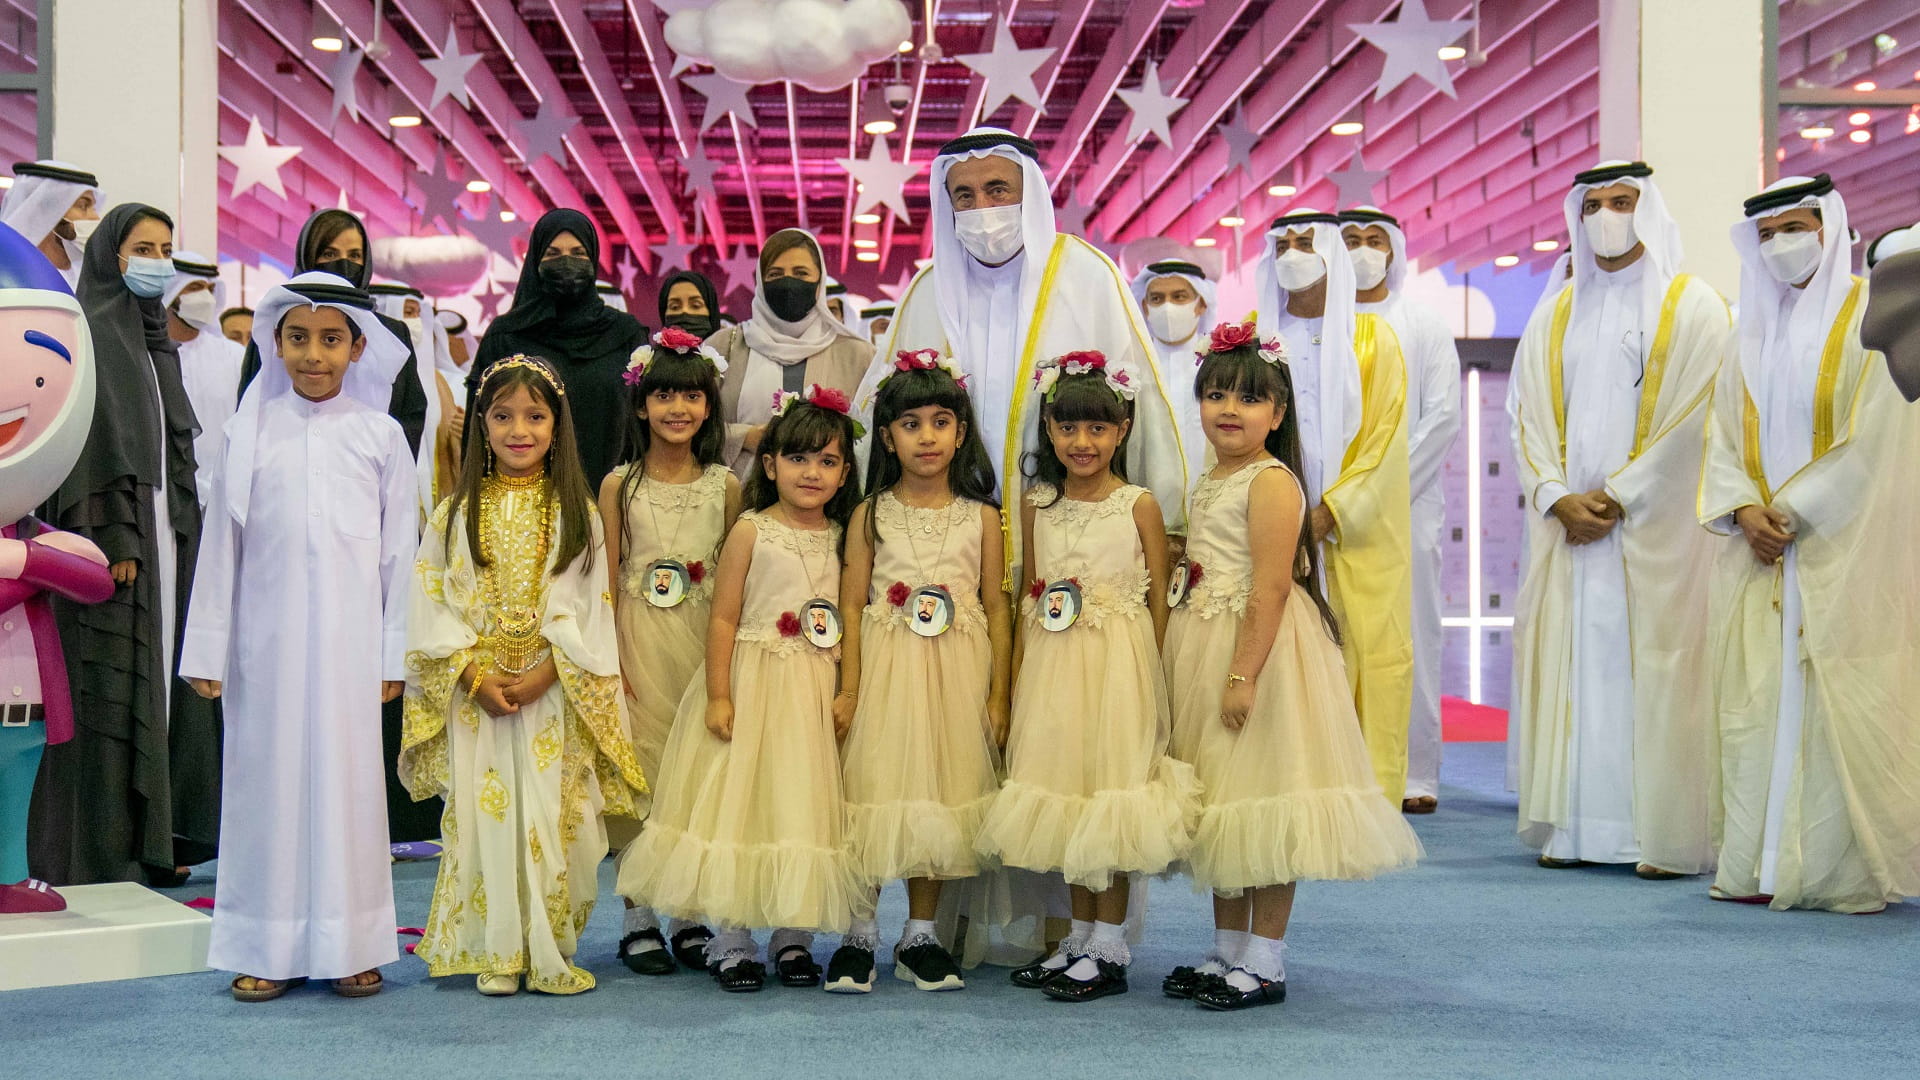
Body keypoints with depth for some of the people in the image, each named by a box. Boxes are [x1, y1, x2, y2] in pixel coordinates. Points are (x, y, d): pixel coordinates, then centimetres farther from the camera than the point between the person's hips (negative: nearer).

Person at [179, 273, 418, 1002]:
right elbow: (221, 543, 6)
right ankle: (267, 949, 13)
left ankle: (351, 946, 12)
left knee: (346, 778, 3)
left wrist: (395, 652, 2)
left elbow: (399, 550, 5)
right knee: (267, 777, 4)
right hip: (266, 637, 1)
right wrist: (207, 649, 3)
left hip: (348, 638, 0)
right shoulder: (251, 431, 4)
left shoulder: (379, 434, 4)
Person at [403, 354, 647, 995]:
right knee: (484, 815, 1)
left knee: (553, 818, -1)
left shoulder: (576, 512, 3)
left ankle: (549, 951, 10)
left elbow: (589, 606, -1)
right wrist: (474, 676, -10)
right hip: (475, 694, 1)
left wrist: (546, 672, -13)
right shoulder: (457, 512, 5)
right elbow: (434, 605, 1)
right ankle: (495, 953, 11)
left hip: (555, 694, 0)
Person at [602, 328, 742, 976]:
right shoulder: (620, 485, 1)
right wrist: (607, 657, -6)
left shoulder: (725, 486, 5)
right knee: (640, 771, 1)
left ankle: (690, 917, 16)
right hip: (639, 640, -1)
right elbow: (607, 579, 1)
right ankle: (638, 921, 10)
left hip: (706, 640, 1)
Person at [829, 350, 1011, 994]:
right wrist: (849, 689, -7)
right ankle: (860, 935, 12)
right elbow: (851, 604, 1)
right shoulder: (871, 515, 3)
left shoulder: (980, 517, 5)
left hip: (957, 673, 1)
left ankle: (920, 936, 19)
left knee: (941, 798, 6)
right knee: (875, 791, -2)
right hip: (884, 668, -1)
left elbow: (996, 608, 5)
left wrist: (999, 694, 0)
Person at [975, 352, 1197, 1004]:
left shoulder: (1139, 506, -4)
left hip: (1119, 662, -4)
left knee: (1111, 787, -2)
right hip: (1051, 663, 4)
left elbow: (1160, 599, -2)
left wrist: (1154, 674, -8)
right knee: (1065, 791, 10)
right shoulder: (1036, 506, 7)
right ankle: (1080, 937, 21)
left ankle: (1109, 949, 7)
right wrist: (1016, 675, 8)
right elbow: (1029, 598, 12)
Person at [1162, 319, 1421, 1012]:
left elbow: (1271, 587, -20)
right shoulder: (1210, 482, 14)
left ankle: (1264, 963, 5)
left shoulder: (1271, 481, -13)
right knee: (1220, 804, 14)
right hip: (1205, 650, 9)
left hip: (1260, 645, -9)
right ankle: (1226, 950, 24)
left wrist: (1243, 672, -25)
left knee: (1263, 804, -4)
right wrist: (1193, 668, 18)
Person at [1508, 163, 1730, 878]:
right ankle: (1573, 827, 6)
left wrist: (1616, 496, -12)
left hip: (1656, 525, -4)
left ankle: (1665, 834, -4)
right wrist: (1558, 498, -6)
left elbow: (1692, 419, -6)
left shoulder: (1692, 307, 3)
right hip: (1568, 523, 4)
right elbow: (1532, 422, 10)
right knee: (1568, 666, 1)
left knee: (1655, 667, -7)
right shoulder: (1554, 318, 16)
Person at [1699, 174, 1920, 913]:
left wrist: (1791, 510, -12)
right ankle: (1761, 865, 4)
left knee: (1835, 704, -8)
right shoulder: (1754, 334, 16)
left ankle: (1846, 870, -3)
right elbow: (1723, 435, 9)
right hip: (1762, 548, 5)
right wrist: (1744, 511, -8)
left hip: (1842, 546, -5)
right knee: (1758, 703, 1)